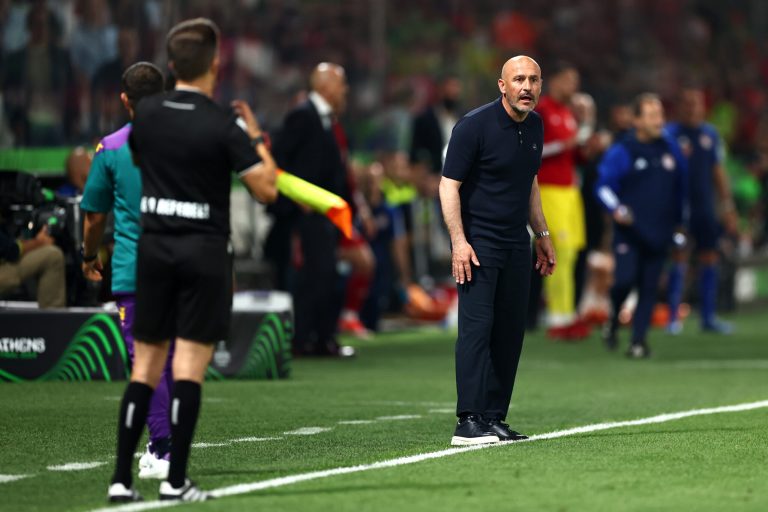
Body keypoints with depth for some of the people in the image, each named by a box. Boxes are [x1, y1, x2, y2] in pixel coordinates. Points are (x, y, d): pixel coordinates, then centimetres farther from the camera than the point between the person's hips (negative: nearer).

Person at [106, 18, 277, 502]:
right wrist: (256, 137, 4)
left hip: (154, 244, 4)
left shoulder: (145, 113, 3)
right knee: (190, 366, -4)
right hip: (205, 249, -4)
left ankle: (122, 478, 4)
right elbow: (266, 188, -10)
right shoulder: (224, 125, -12)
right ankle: (176, 481, -6)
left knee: (145, 366, 8)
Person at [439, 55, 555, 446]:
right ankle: (469, 422, -17)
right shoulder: (474, 126, -12)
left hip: (516, 245, 7)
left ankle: (494, 419, 9)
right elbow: (449, 184, -13)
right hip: (478, 244, -7)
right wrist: (458, 241, -20)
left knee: (510, 332, 5)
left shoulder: (534, 127, 10)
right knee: (477, 326, -13)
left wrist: (541, 234, 21)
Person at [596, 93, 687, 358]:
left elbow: (680, 185, 22)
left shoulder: (670, 149, 10)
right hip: (628, 230, -4)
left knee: (649, 287, 1)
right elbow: (603, 185, -3)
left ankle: (638, 340, 7)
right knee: (625, 279, -16)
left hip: (659, 234, 4)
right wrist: (616, 209, -20)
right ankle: (613, 321, 12)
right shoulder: (621, 151, -5)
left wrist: (678, 220, 25)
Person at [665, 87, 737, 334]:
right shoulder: (670, 133, -3)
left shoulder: (710, 135, 10)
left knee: (709, 258, 5)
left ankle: (708, 317, 12)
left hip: (705, 208, 4)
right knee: (678, 258, -4)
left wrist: (727, 206, 12)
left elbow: (718, 172, 15)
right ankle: (673, 318, 2)